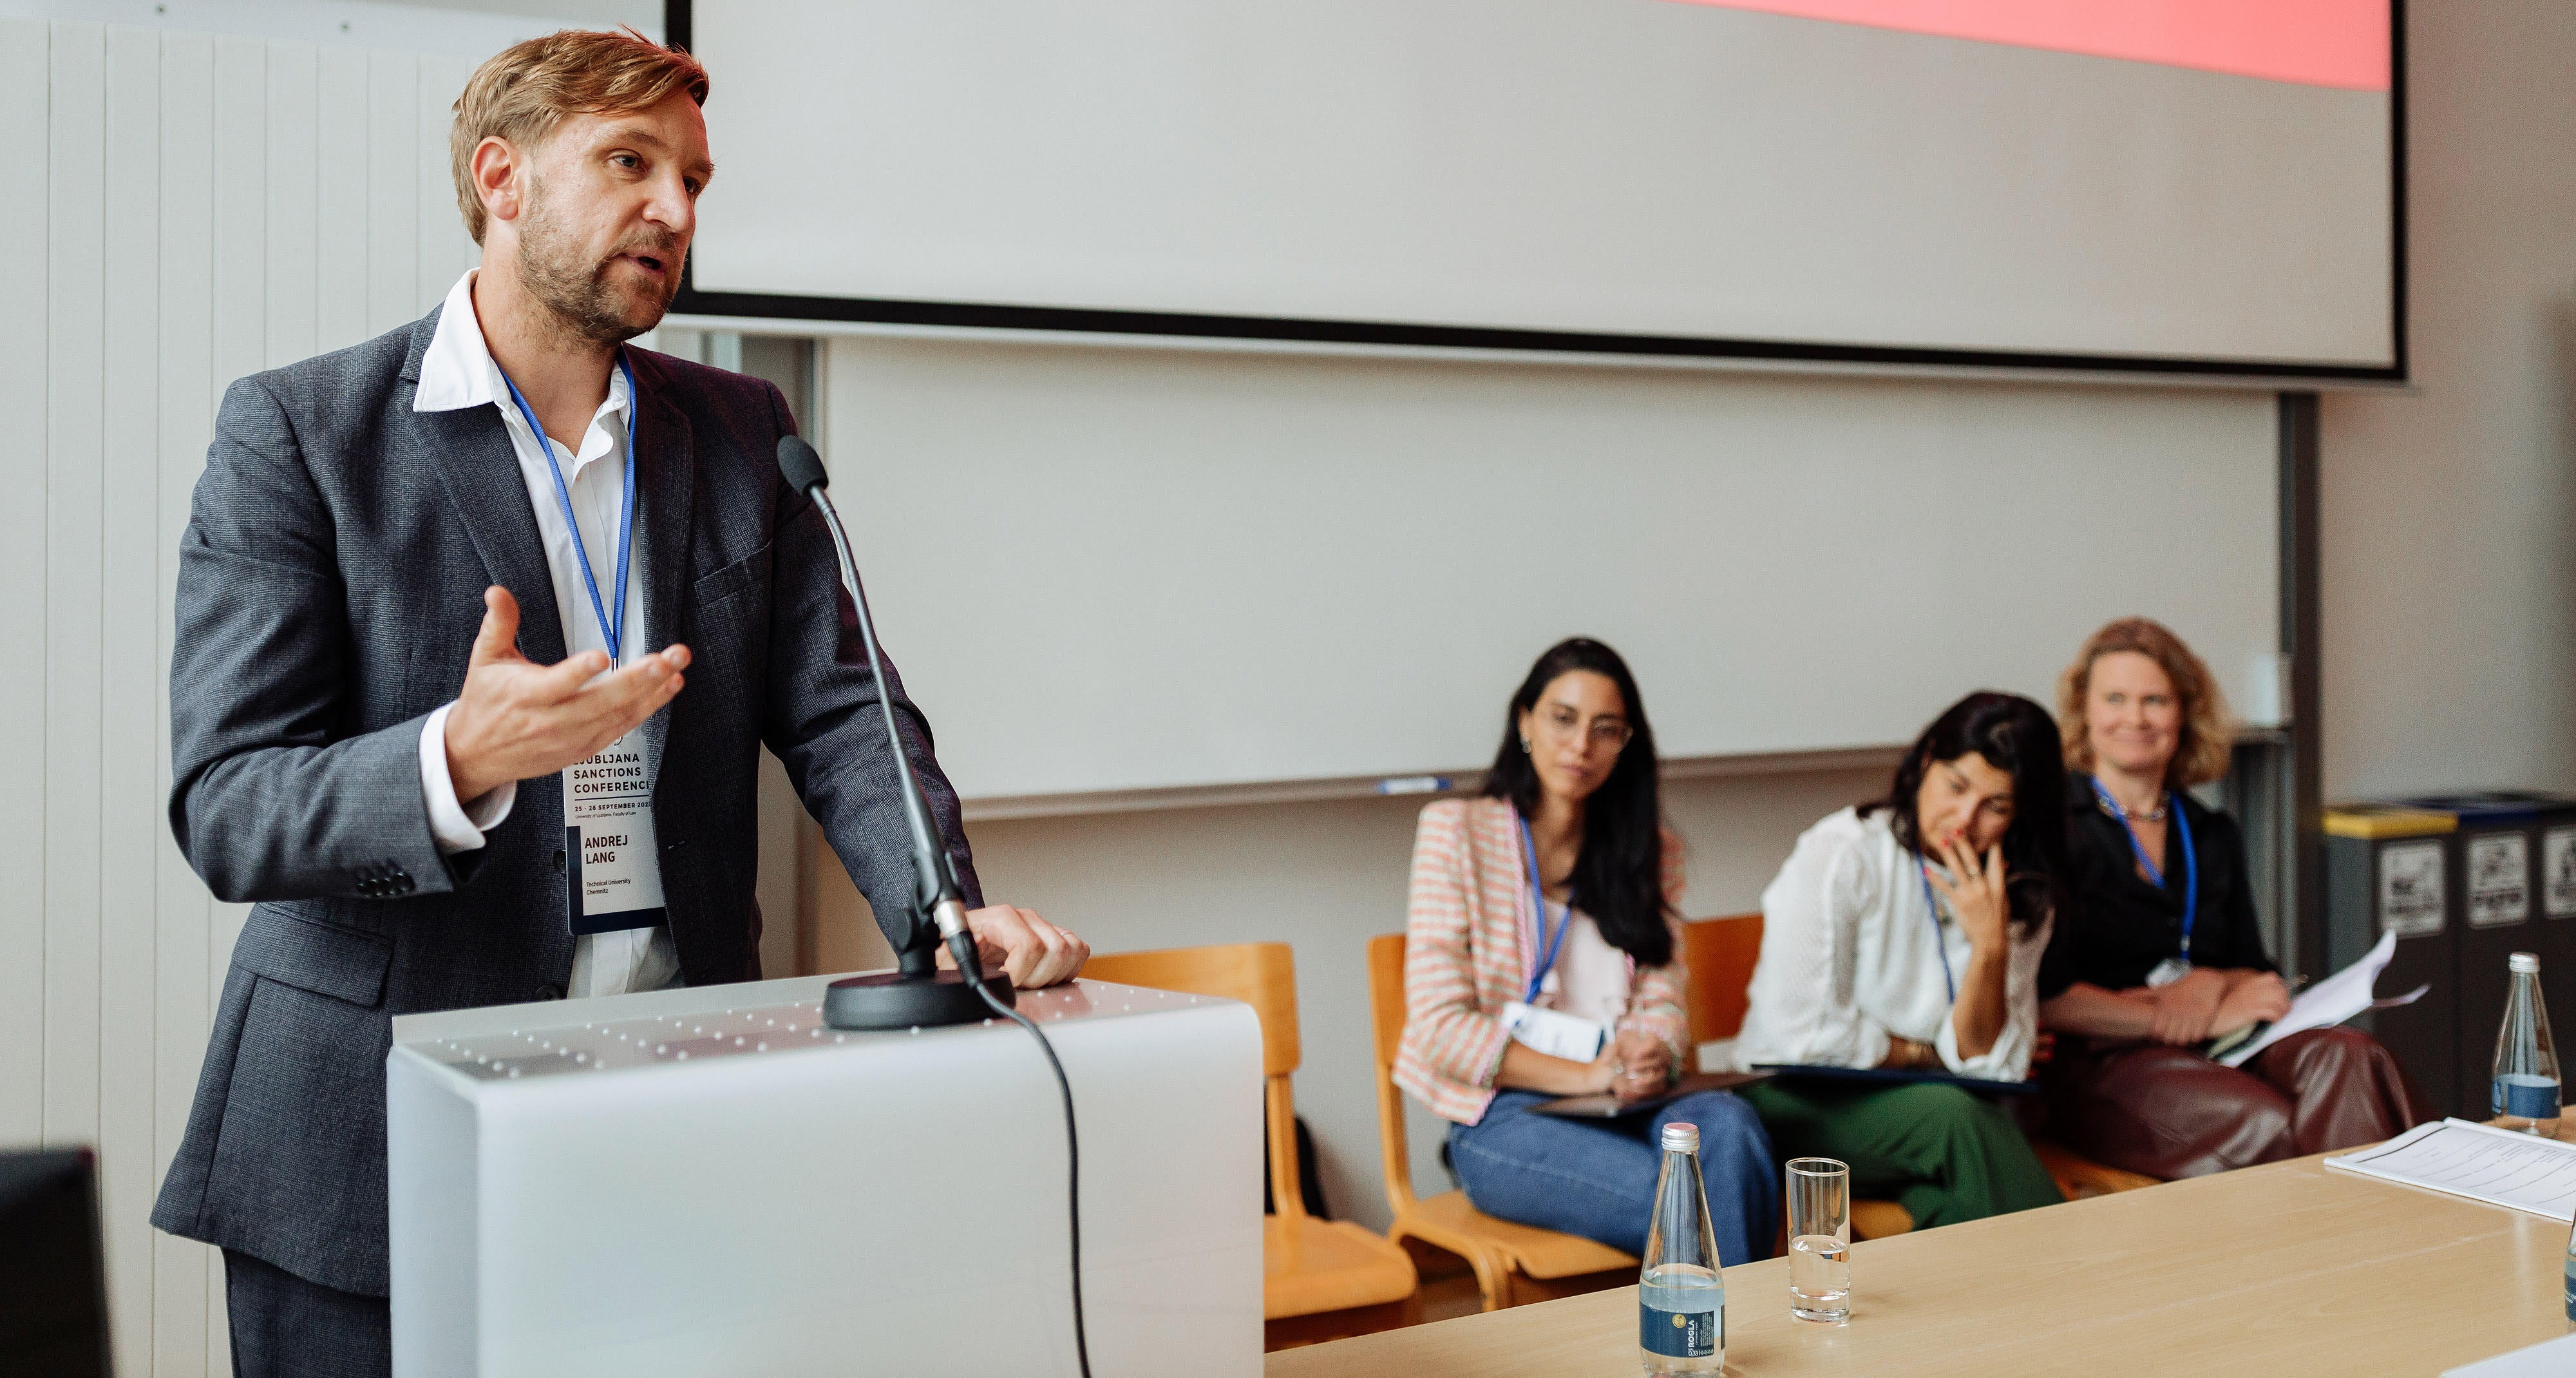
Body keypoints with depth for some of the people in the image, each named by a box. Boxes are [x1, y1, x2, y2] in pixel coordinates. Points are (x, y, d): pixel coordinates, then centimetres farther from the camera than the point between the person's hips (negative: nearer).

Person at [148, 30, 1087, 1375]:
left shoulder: (742, 432, 9)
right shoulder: (295, 432, -4)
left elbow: (838, 711, 2)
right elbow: (223, 811, -10)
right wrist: (460, 760, -30)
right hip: (379, 1141, -3)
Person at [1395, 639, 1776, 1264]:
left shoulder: (1648, 848, 17)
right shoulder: (1456, 831, 3)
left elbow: (1663, 1000, 11)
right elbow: (1442, 1027, -5)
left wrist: (1652, 1055, -14)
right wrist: (1586, 1076, -15)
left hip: (1627, 1104, 4)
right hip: (1504, 1115, -4)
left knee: (1729, 1125, -31)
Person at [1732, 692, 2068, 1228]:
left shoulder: (2020, 897, 5)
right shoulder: (1839, 855, -12)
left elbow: (1987, 1066, -4)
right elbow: (1802, 1035, -19)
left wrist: (1990, 946, -17)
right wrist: (1923, 1055, -6)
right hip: (1799, 1101, -4)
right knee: (1952, 1114, -32)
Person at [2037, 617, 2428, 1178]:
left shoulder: (2213, 835, 21)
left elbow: (2256, 976, 22)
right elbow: (2045, 998, -7)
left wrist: (2210, 984, -3)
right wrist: (2209, 1020, -9)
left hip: (2218, 1050, 6)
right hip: (2101, 1064, -5)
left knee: (2347, 1058, -28)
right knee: (2270, 1125, -35)